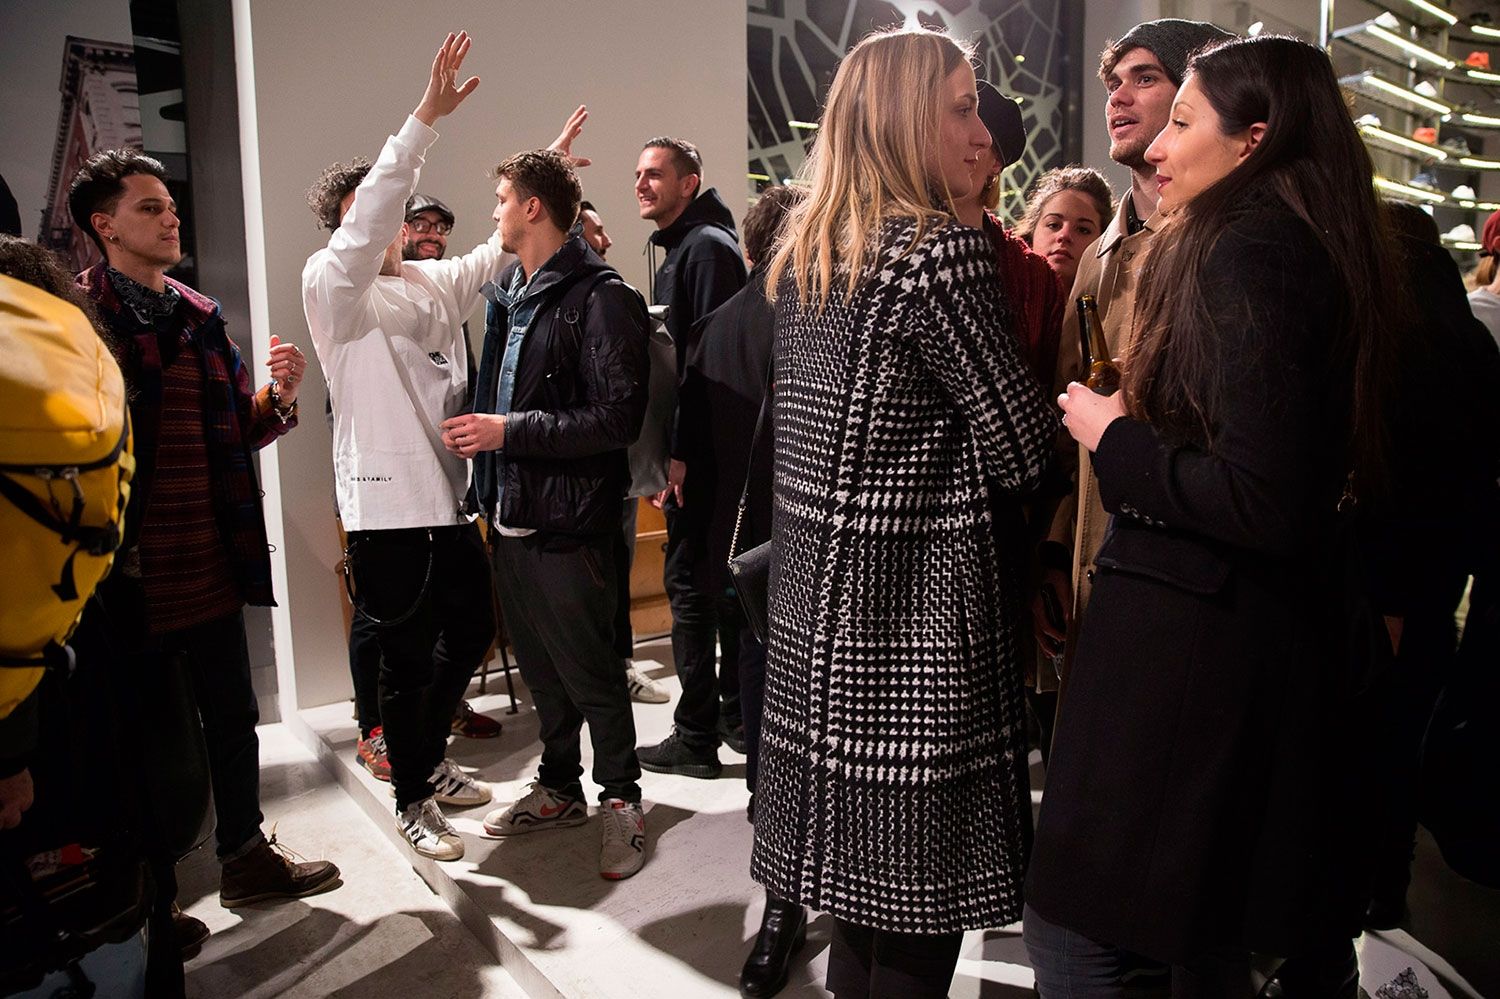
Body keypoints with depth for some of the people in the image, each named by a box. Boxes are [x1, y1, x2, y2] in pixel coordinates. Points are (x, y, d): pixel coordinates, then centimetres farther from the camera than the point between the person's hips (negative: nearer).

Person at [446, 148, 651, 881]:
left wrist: (510, 431, -20)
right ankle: (559, 788, 35)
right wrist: (474, 428, 6)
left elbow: (618, 416, -21)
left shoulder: (600, 297, -14)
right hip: (512, 518, 8)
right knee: (539, 668, 18)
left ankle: (620, 798, 22)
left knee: (590, 673, 4)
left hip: (568, 524, -8)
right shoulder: (508, 294, 13)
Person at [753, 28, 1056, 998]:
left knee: (860, 887, 20)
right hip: (920, 607, -8)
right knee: (921, 900, 6)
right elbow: (1023, 452, -13)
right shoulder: (944, 249, -14)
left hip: (820, 594, 8)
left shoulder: (803, 252, 11)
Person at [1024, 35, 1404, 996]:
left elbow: (1264, 503, -24)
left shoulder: (1247, 251, -16)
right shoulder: (1319, 250, 12)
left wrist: (1116, 439, -11)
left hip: (1195, 646, -10)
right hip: (1290, 637, 10)